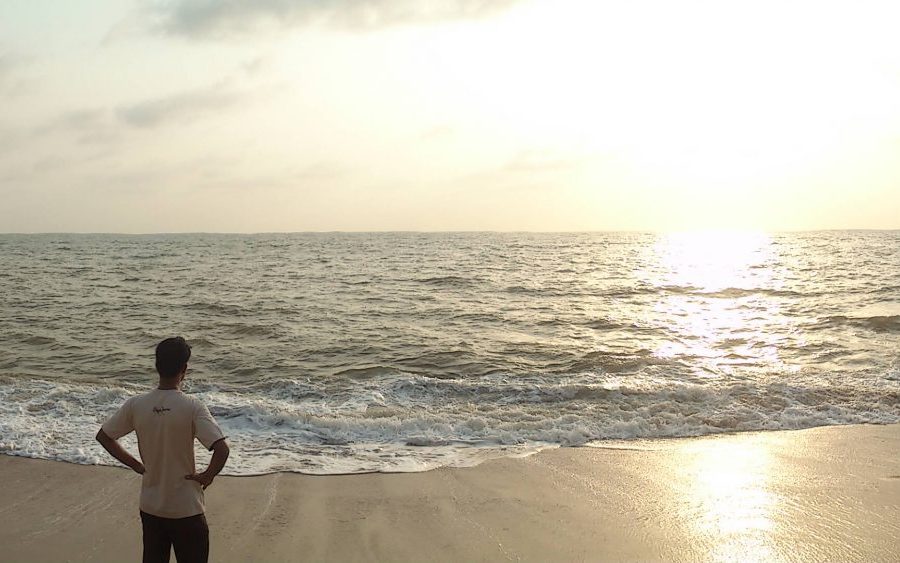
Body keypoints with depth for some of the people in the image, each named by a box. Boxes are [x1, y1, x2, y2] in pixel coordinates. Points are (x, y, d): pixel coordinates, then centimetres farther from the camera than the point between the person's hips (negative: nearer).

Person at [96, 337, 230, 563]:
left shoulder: (136, 405, -7)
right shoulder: (192, 407, -20)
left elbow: (103, 436, 5)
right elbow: (221, 449, -29)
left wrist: (136, 464, 10)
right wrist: (208, 476, -10)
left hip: (150, 507, 4)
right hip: (186, 509, -4)